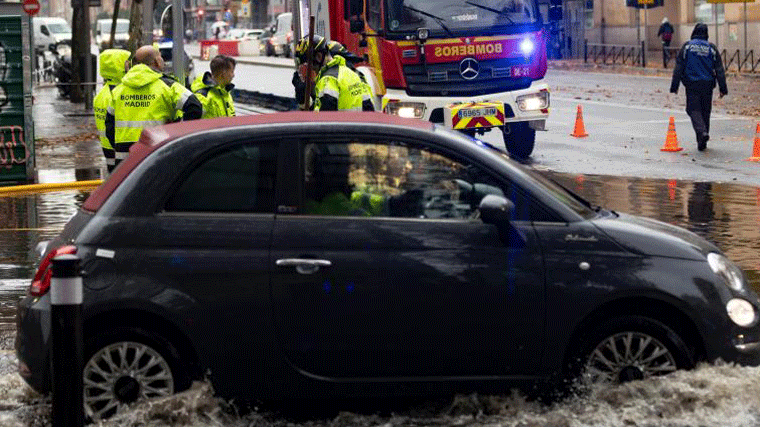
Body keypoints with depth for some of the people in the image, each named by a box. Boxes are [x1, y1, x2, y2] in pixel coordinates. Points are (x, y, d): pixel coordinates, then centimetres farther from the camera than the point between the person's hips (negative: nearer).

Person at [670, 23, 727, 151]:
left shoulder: (687, 46, -1)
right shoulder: (711, 48, 4)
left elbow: (678, 67, -3)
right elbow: (719, 70, 3)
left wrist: (674, 86, 0)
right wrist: (723, 88, 5)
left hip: (692, 85, -2)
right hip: (707, 85, 2)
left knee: (694, 110, -1)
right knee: (705, 111, 11)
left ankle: (702, 131, -28)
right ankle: (702, 142, 14)